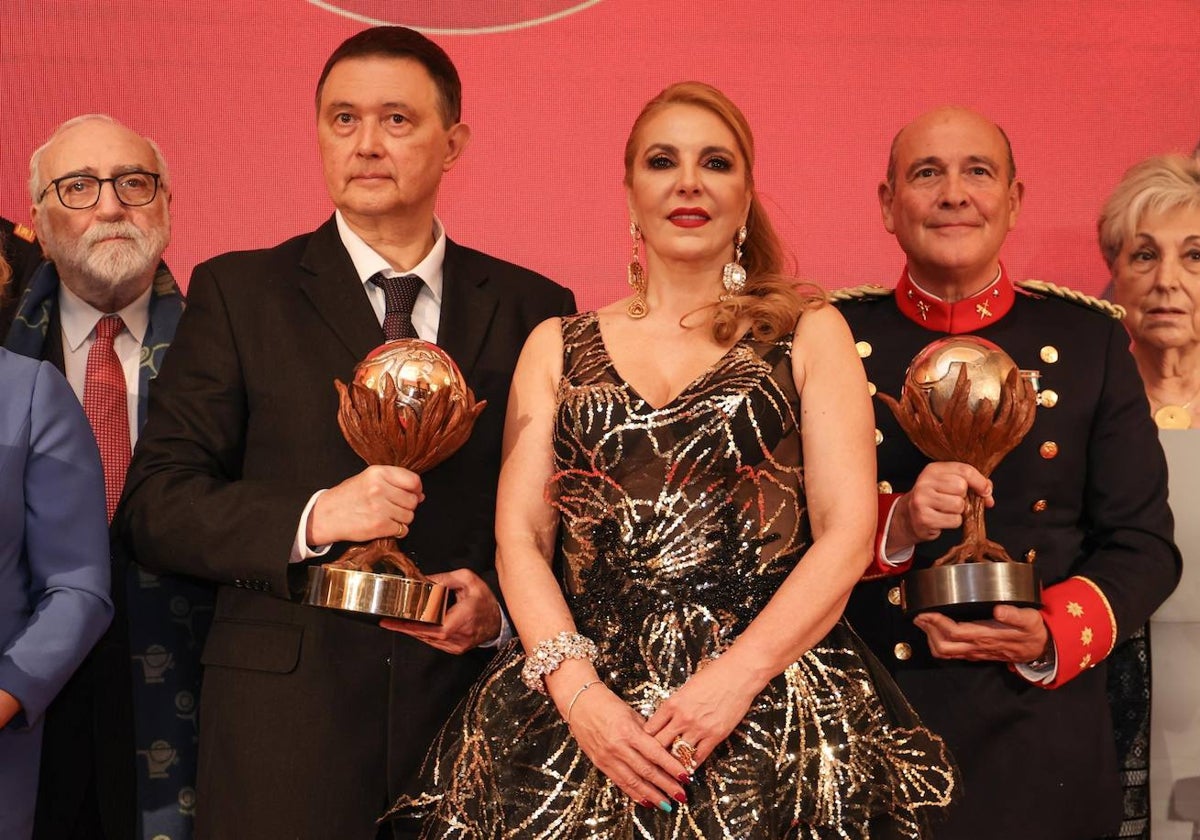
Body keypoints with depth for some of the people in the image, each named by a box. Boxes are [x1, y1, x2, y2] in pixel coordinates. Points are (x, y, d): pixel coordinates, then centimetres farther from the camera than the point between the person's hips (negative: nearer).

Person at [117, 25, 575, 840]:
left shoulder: (534, 308, 6)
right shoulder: (237, 293, 3)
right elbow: (154, 504, -2)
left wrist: (504, 603, -8)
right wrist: (310, 518, -17)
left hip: (474, 699, 2)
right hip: (289, 712, -1)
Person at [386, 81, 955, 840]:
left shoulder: (808, 334, 7)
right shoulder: (557, 347, 13)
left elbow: (848, 533, -2)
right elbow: (521, 536, 5)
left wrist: (733, 678, -14)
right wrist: (577, 688, -11)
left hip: (776, 712, -1)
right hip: (577, 710, 2)